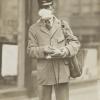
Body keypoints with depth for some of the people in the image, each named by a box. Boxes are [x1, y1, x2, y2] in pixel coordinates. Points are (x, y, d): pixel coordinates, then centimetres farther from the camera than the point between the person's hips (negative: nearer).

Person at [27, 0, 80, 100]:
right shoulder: (33, 29, 7)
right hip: (44, 72, 0)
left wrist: (65, 51, -14)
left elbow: (75, 42, 6)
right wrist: (43, 50, -18)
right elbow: (31, 50, 2)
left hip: (62, 71, 0)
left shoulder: (63, 24, 9)